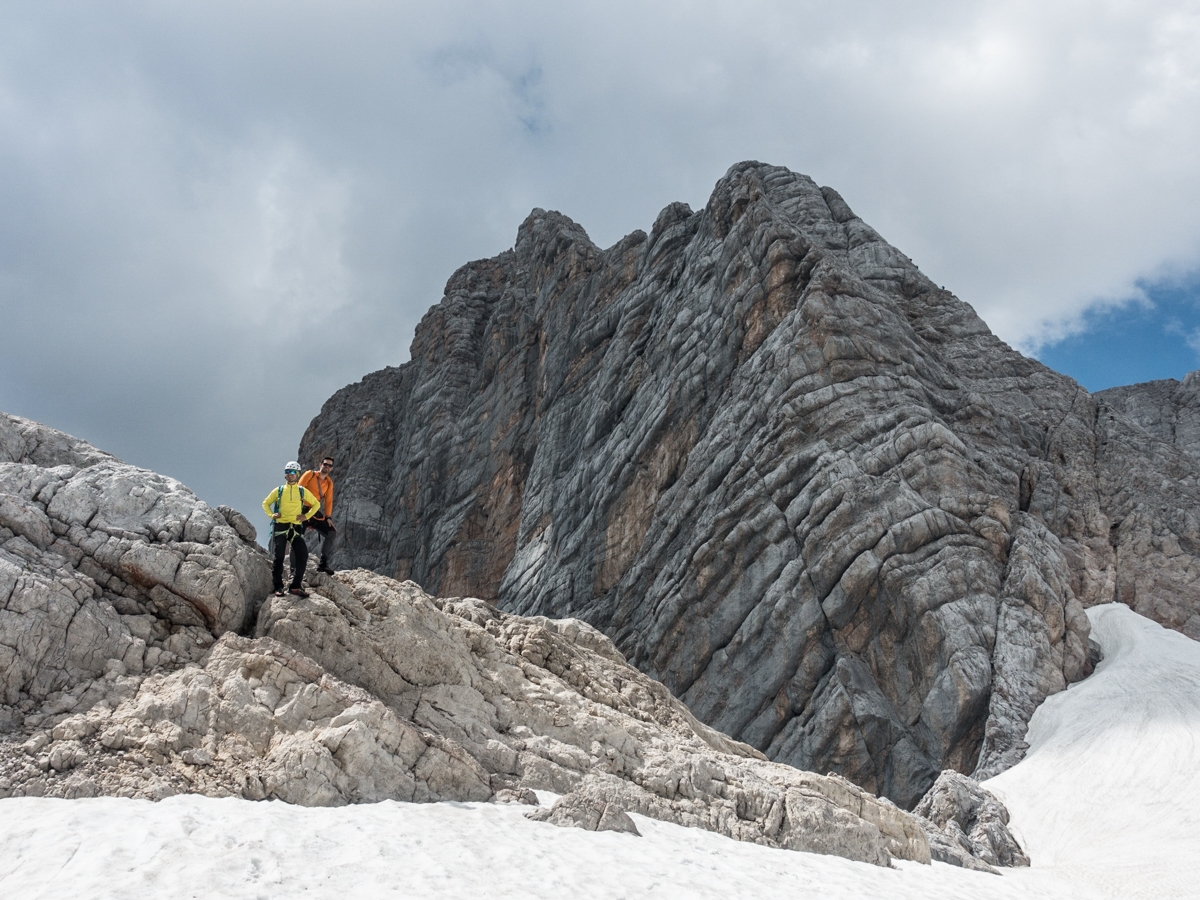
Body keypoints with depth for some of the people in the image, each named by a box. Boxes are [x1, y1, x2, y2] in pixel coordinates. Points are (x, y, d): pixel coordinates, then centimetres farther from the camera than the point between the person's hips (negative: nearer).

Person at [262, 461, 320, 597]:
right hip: (280, 526, 0)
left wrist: (307, 516, 4)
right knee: (279, 557, -2)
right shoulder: (279, 490, 10)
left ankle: (296, 586, -3)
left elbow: (316, 504, 18)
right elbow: (265, 503, 18)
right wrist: (271, 515, 0)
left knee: (302, 555, -11)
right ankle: (278, 587, 6)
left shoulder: (302, 491, 10)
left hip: (296, 527, 1)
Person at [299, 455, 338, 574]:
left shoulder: (329, 482, 11)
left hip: (315, 513, 5)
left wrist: (328, 517, -1)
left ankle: (323, 564, 1)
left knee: (332, 533, -4)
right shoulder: (310, 474, -3)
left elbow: (328, 500, 9)